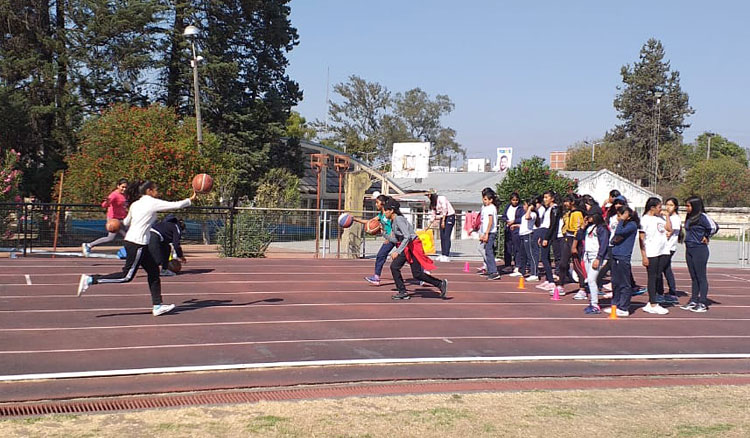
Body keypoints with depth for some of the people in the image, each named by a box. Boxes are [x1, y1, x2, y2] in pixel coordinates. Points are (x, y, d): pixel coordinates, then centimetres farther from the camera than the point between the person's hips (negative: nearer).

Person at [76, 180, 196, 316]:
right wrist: (191, 199, 7)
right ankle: (91, 279, -4)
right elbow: (176, 205, -6)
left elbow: (126, 222, 19)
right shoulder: (153, 203, -8)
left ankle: (157, 305, 10)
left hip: (130, 240, 9)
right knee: (127, 276, -3)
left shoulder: (135, 204, 13)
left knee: (153, 271, 10)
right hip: (137, 244, -9)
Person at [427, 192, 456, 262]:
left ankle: (447, 256, -16)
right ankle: (443, 255, 6)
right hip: (442, 217, 8)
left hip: (449, 216, -8)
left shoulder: (441, 199, -11)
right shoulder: (433, 203, 14)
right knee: (442, 237, 3)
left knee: (446, 236, -13)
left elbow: (445, 210, -17)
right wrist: (430, 225, 18)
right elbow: (434, 215, 19)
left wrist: (443, 221, -19)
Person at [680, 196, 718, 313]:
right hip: (689, 249, 8)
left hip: (700, 250, -8)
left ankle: (703, 303, 2)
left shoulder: (702, 217, -14)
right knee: (693, 277, 12)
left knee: (701, 277, -2)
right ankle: (693, 301, 18)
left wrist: (706, 237, -8)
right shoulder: (689, 218, 10)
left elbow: (714, 227, -22)